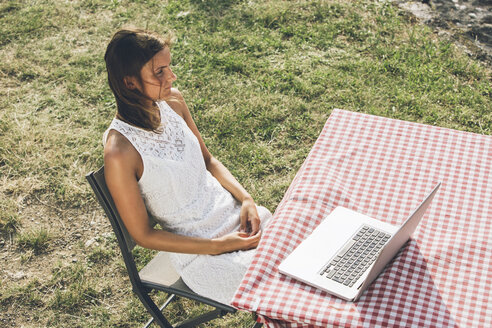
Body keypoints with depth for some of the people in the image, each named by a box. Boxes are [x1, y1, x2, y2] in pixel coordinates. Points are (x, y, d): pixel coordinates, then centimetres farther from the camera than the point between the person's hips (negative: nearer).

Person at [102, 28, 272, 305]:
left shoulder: (173, 100, -5)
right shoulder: (120, 151, -25)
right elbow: (143, 235, -15)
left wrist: (245, 198, -6)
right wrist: (218, 246, -17)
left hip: (232, 210, 6)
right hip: (197, 248, -6)